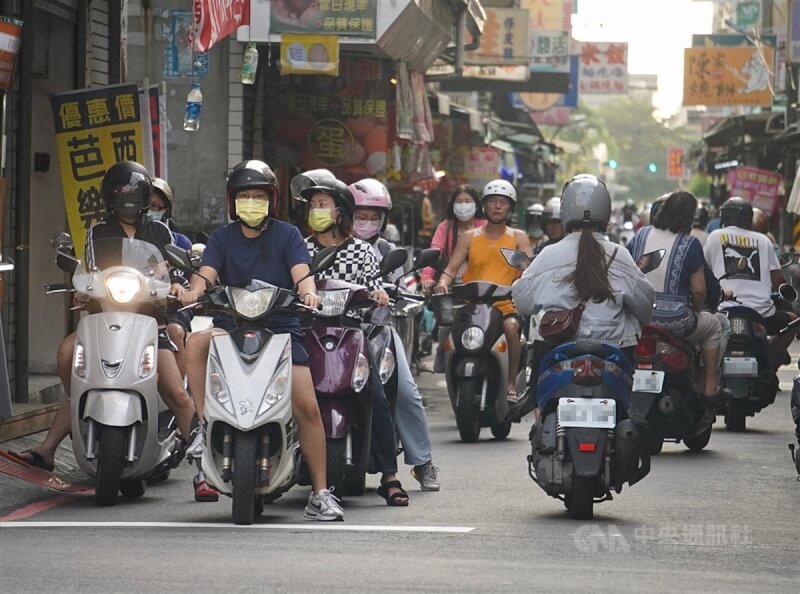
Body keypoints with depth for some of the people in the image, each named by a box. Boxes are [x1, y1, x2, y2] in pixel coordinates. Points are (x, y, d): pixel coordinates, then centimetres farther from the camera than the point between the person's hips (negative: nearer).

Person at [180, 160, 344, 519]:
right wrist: (195, 290, -26)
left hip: (281, 327, -1)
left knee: (307, 407, -13)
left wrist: (308, 292, -29)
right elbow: (206, 272, -3)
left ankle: (320, 493, -7)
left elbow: (301, 272, -6)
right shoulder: (222, 238, 12)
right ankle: (205, 426, -23)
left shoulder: (287, 235, 8)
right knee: (195, 343, -32)